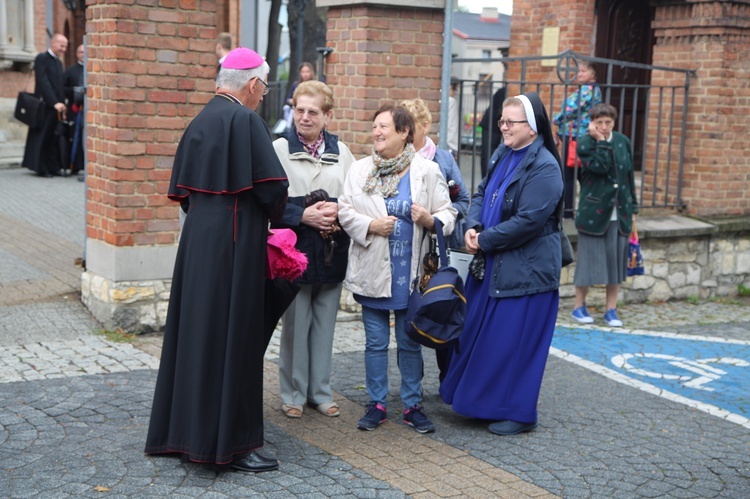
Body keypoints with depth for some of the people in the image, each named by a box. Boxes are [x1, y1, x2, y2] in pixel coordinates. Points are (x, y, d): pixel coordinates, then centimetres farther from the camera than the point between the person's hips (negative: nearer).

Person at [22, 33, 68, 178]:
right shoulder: (42, 59, -7)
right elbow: (43, 83, -16)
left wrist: (62, 105, 11)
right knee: (42, 137, -2)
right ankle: (40, 168, 4)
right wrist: (55, 103, -22)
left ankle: (53, 167, 8)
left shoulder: (58, 62, 18)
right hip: (44, 105, -7)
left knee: (55, 139, 5)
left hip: (56, 106, 7)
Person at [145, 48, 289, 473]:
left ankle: (184, 431, 24)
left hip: (197, 241, 8)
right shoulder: (245, 120, -13)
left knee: (197, 332, 14)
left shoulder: (200, 121, 12)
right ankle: (231, 442, 5)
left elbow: (182, 190, 15)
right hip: (234, 245, -8)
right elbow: (272, 186, -18)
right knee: (232, 338, -2)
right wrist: (273, 213, 3)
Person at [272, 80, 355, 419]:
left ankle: (320, 391, 21)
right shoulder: (280, 148, -1)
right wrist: (304, 216, -16)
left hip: (332, 250, 3)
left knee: (325, 322, 9)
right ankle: (293, 393, 16)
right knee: (295, 323, 2)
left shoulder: (341, 152, 9)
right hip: (295, 249, -3)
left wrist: (338, 212, -9)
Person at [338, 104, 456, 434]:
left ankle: (412, 405, 21)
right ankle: (376, 404, 21)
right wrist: (371, 225, -16)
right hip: (373, 271, 1)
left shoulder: (427, 171, -1)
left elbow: (448, 214, 0)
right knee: (375, 342, 9)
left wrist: (430, 220, -21)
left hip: (411, 273, -1)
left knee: (410, 343, 9)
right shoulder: (359, 170, 4)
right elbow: (345, 212, 0)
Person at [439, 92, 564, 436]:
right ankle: (480, 399, 32)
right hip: (490, 264, 9)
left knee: (515, 339, 0)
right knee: (478, 331, 16)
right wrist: (472, 227, -6)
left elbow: (529, 220, -23)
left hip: (525, 270, -9)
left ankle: (518, 412, 15)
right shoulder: (502, 155, 8)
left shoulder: (543, 167, -17)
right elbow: (482, 194, 14)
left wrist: (485, 240, -15)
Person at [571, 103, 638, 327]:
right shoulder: (585, 143, -6)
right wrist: (601, 140, -17)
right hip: (593, 212, -4)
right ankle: (579, 306, 18)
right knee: (589, 259, 2)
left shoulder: (623, 142, 7)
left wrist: (632, 208, 11)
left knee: (616, 260, 7)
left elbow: (630, 176, 12)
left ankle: (611, 310, 17)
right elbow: (600, 166, -22)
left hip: (618, 213, 4)